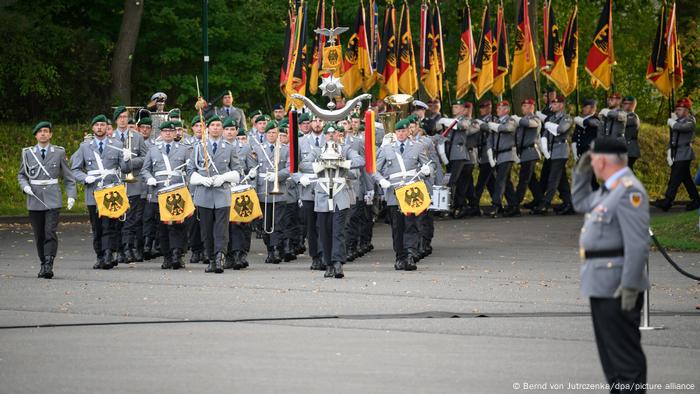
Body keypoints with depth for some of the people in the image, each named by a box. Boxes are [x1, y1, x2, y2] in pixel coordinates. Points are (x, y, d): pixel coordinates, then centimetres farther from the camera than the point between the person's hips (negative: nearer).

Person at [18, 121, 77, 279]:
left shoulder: (58, 152, 5)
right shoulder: (28, 153, 7)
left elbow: (68, 176, 9)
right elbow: (21, 175, 16)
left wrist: (71, 195, 0)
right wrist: (25, 186, -5)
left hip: (52, 199, -2)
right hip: (35, 199, 2)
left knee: (50, 233, -13)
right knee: (39, 235, 5)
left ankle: (49, 266, -16)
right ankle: (43, 264, 18)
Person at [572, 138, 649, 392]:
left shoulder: (629, 191, -17)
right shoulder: (608, 190, 15)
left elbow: (638, 244, -23)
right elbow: (581, 204, 33)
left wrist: (630, 286, -26)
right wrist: (581, 172, 20)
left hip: (617, 285, -11)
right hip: (601, 284, 11)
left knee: (625, 352, -8)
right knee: (609, 350, 16)